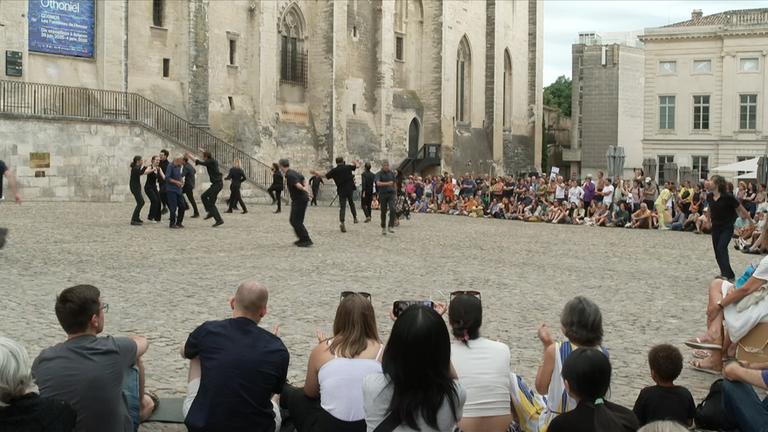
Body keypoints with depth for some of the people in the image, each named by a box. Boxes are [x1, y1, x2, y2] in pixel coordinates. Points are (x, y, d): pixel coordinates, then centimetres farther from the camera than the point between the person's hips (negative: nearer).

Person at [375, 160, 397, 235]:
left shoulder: (391, 173, 9)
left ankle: (391, 226, -14)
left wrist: (394, 191, 22)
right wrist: (387, 183, -30)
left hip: (391, 193, 2)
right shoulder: (379, 174, -2)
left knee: (392, 209, -17)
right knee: (383, 212, 4)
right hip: (382, 194, -2)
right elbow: (378, 183, -18)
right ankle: (383, 228, 17)